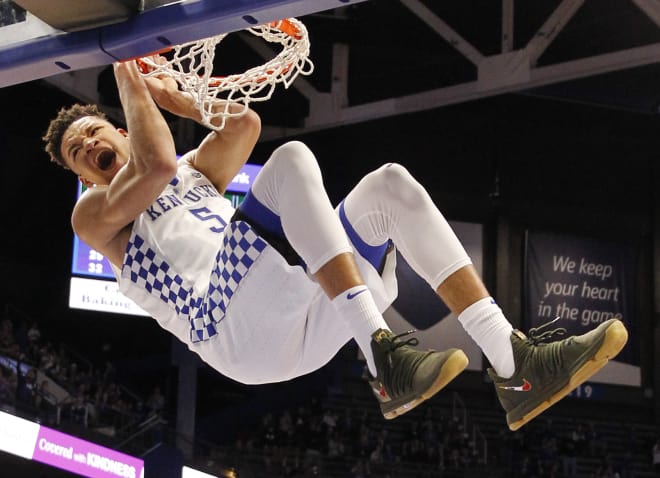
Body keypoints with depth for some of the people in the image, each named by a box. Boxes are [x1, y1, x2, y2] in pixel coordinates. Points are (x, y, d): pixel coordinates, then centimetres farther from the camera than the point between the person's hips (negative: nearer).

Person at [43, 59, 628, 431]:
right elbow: (156, 163, -5)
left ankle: (515, 365, -18)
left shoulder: (192, 174, 38)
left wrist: (172, 96, 28)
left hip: (302, 325, 7)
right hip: (237, 330, -7)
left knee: (391, 185, -6)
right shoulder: (93, 214, 14)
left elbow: (245, 122, 28)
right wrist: (128, 82, 6)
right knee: (291, 159, -24)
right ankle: (385, 362, -41)